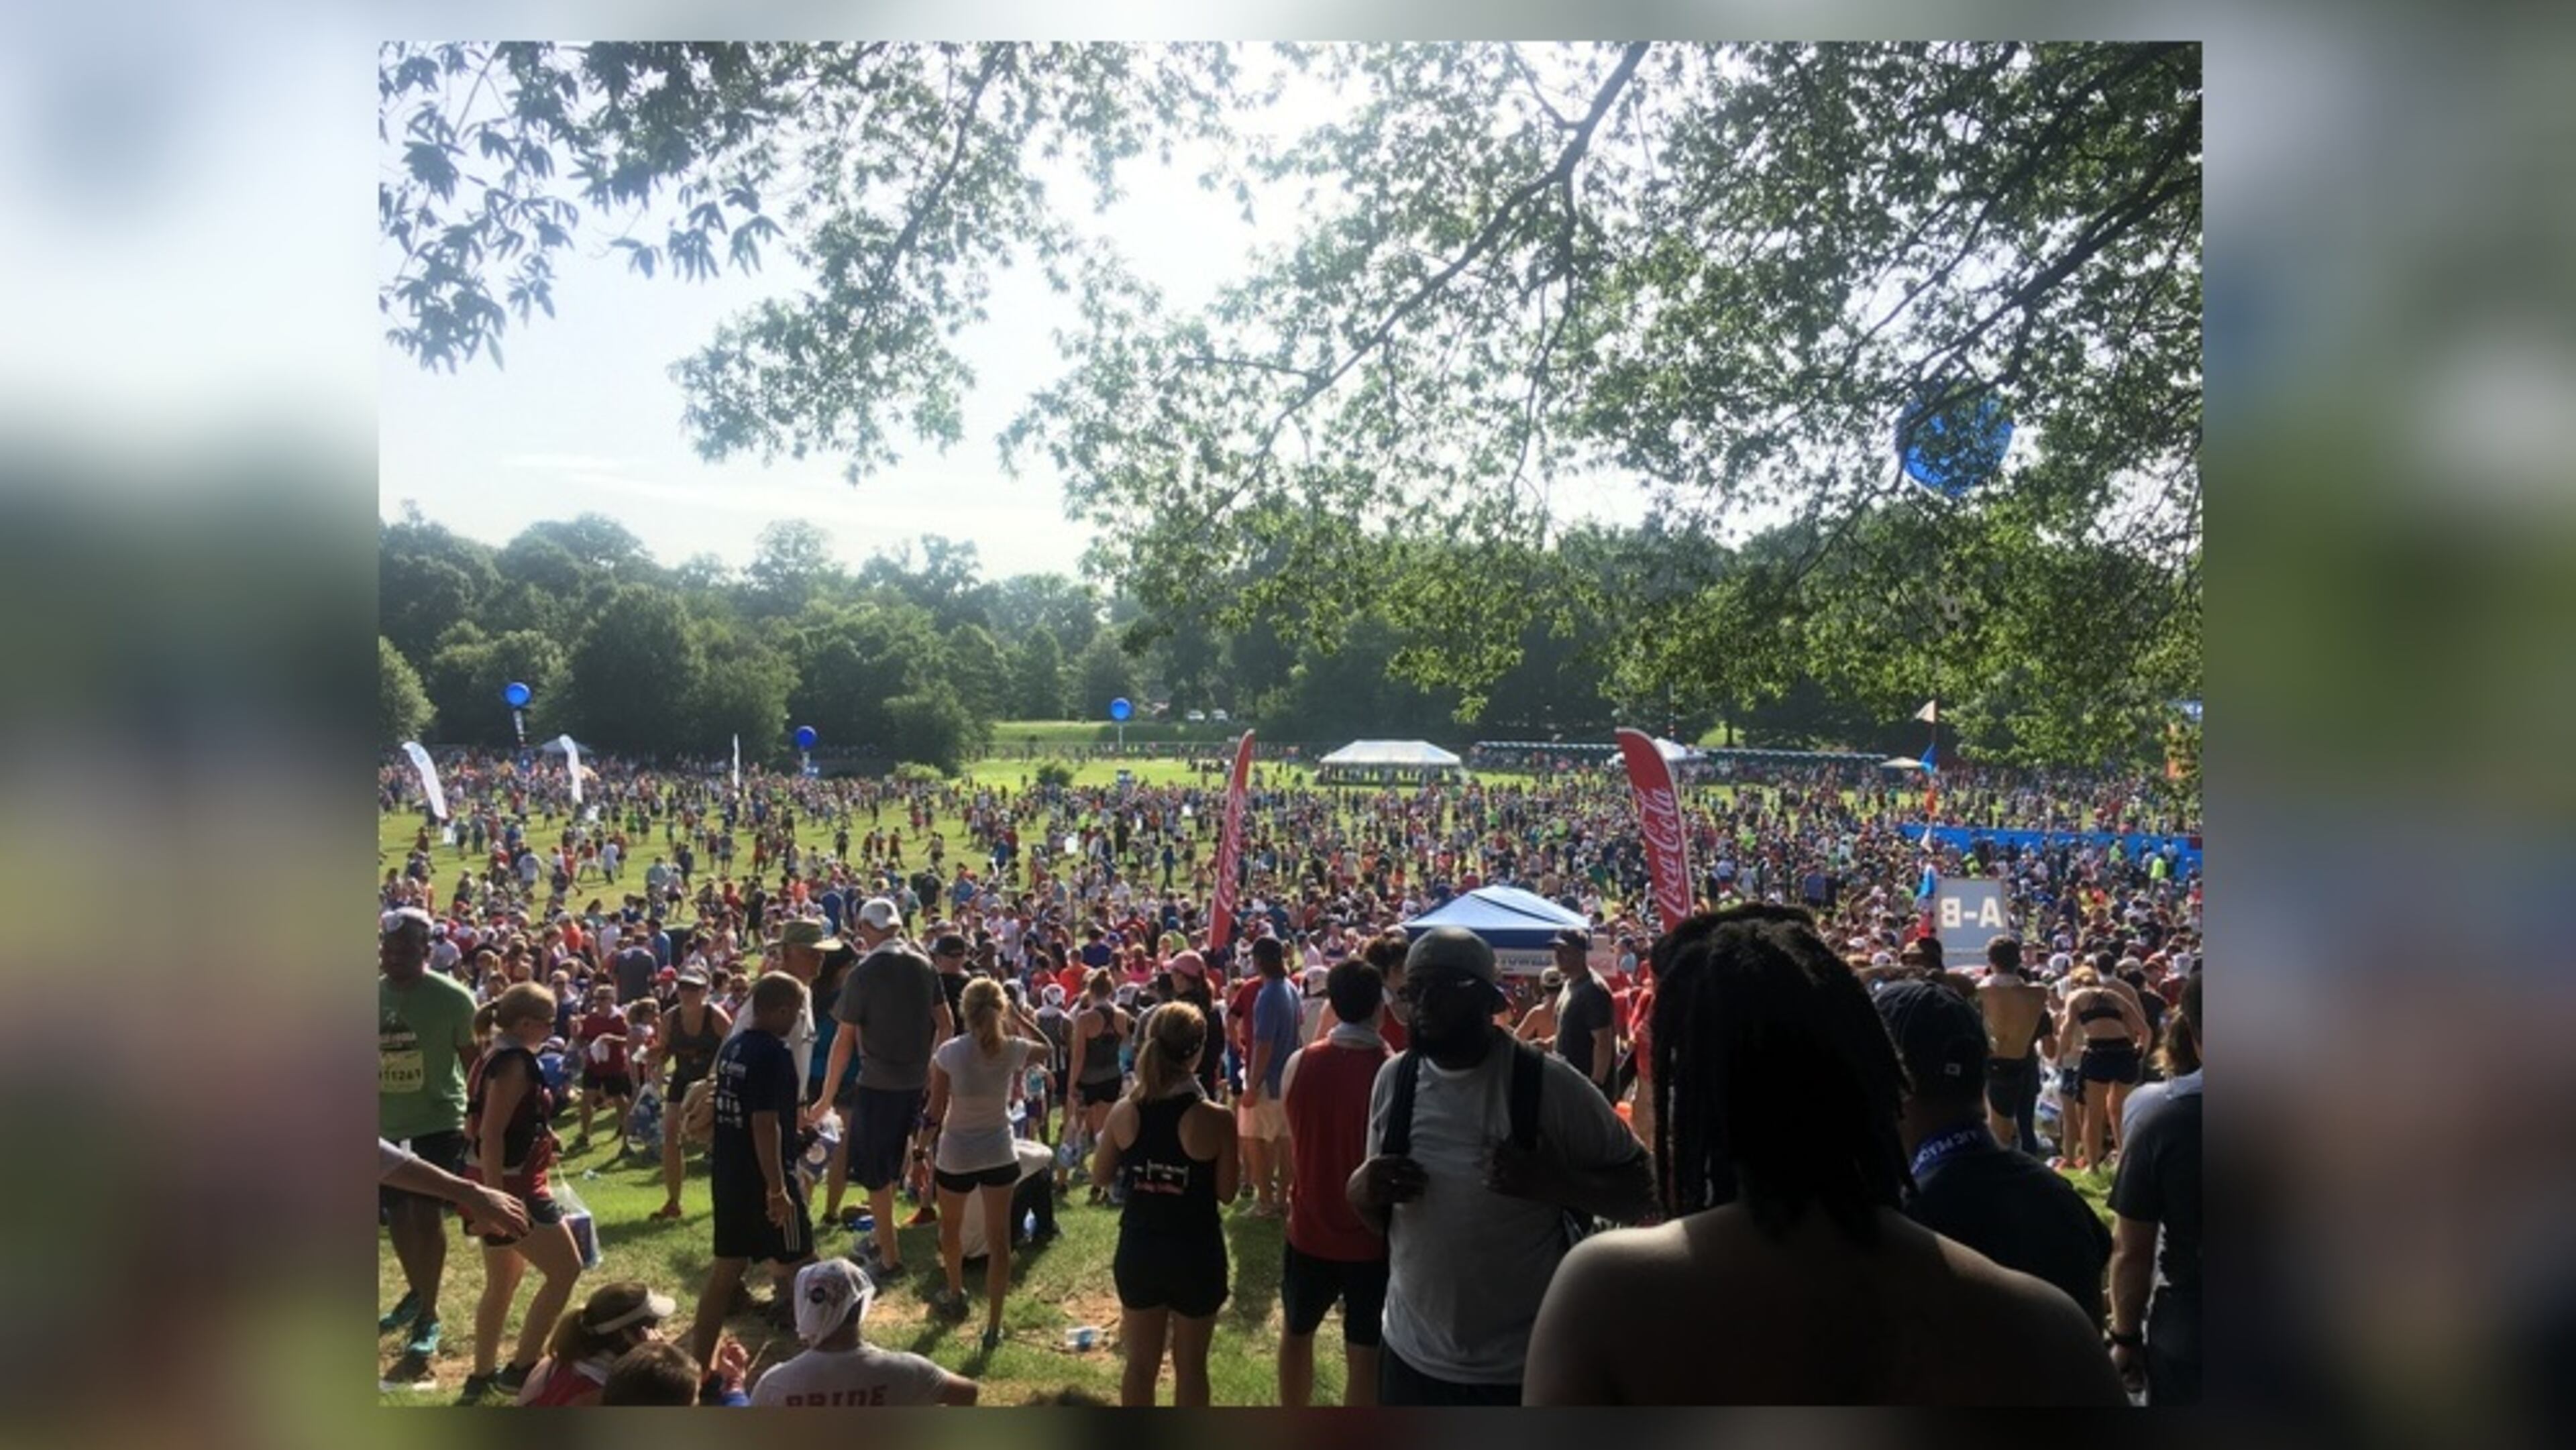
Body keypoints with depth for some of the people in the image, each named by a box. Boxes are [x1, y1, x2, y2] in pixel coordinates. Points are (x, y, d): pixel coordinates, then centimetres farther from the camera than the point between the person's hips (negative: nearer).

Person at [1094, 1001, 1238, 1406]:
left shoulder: (1125, 1111, -9)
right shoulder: (1216, 1119, -19)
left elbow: (1100, 1176, 4)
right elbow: (1226, 1190, -8)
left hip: (1138, 1250, 3)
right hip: (1194, 1254, -3)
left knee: (1141, 1362, 19)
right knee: (1190, 1364, 16)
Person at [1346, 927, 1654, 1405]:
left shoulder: (1547, 1083, -15)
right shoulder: (1393, 1080, -1)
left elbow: (1640, 1191, -8)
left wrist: (1555, 1183, -25)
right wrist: (1362, 1189, -12)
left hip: (1524, 1367, -4)